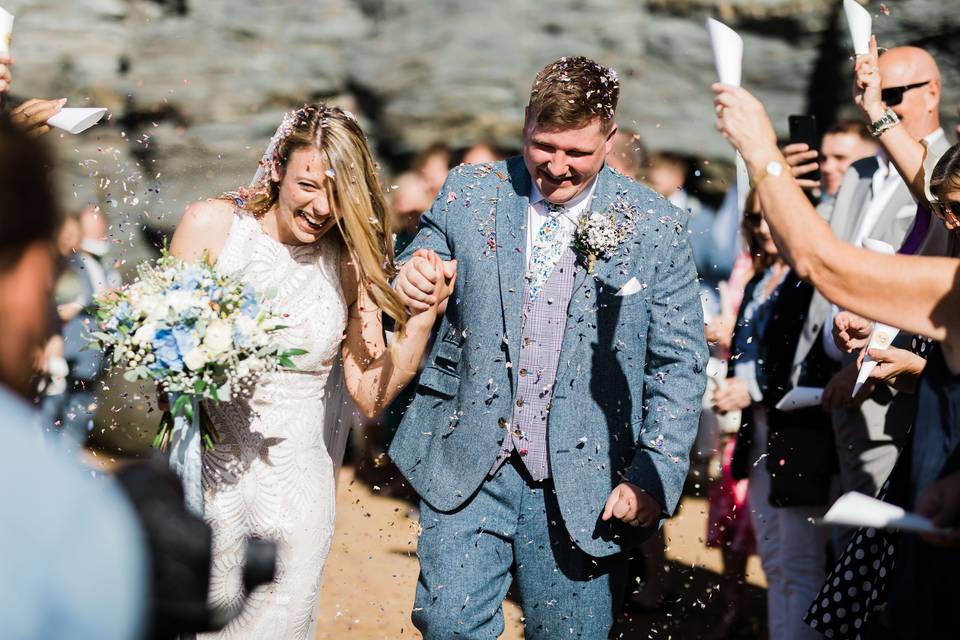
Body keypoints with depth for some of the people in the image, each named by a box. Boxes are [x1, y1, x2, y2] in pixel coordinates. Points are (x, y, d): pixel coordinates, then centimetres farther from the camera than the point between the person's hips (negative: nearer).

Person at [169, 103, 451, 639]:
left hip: (296, 492, 1)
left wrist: (422, 320, -17)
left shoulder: (351, 262, 0)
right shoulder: (211, 225, -4)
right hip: (206, 475, -1)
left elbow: (372, 395, -3)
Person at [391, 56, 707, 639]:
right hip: (465, 465, 1)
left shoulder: (655, 227, -3)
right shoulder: (469, 194, 2)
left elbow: (680, 364, 0)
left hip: (583, 482, -1)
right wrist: (408, 282, -14)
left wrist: (654, 476, -9)